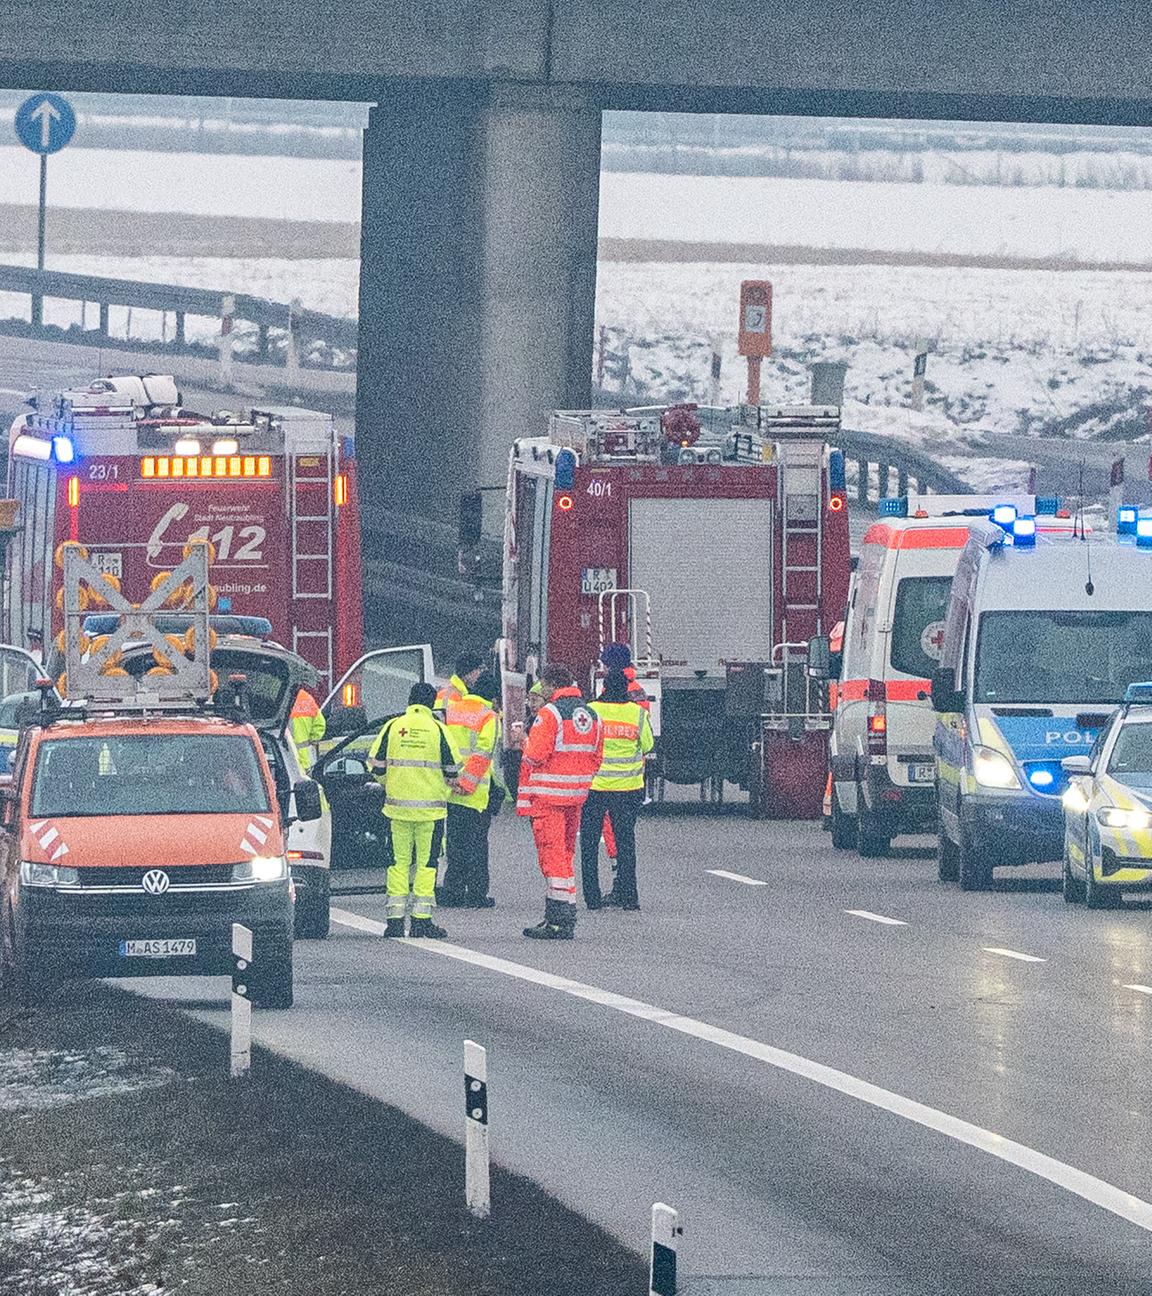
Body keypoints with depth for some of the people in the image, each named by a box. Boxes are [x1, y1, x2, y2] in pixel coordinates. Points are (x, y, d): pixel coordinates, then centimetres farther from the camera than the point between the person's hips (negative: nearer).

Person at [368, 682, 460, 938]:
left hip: (398, 802, 2)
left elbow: (376, 764, 4)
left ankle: (395, 919, 4)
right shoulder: (437, 728, -3)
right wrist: (445, 786, 17)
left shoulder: (393, 726, 3)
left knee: (399, 860, 7)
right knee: (426, 861, 3)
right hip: (429, 806, -2)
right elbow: (452, 769, -3)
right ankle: (422, 919, 0)